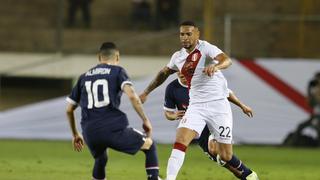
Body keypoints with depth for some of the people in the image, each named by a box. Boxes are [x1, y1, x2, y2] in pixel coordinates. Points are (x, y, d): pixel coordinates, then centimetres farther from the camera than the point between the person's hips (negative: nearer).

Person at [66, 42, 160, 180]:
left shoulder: (84, 77, 22)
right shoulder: (117, 71, 9)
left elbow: (69, 110, 25)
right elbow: (132, 96, -10)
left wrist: (75, 135, 38)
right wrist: (145, 120, -2)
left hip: (90, 133, 4)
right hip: (114, 129, -4)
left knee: (100, 160, 34)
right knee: (149, 145, 16)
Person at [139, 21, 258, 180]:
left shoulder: (206, 48, -9)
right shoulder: (178, 57, 9)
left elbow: (227, 60, -28)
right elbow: (164, 73, 29)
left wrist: (215, 66, -50)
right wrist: (146, 92, 35)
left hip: (218, 105, -4)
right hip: (196, 106, 5)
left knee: (225, 156, 0)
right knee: (180, 141, -20)